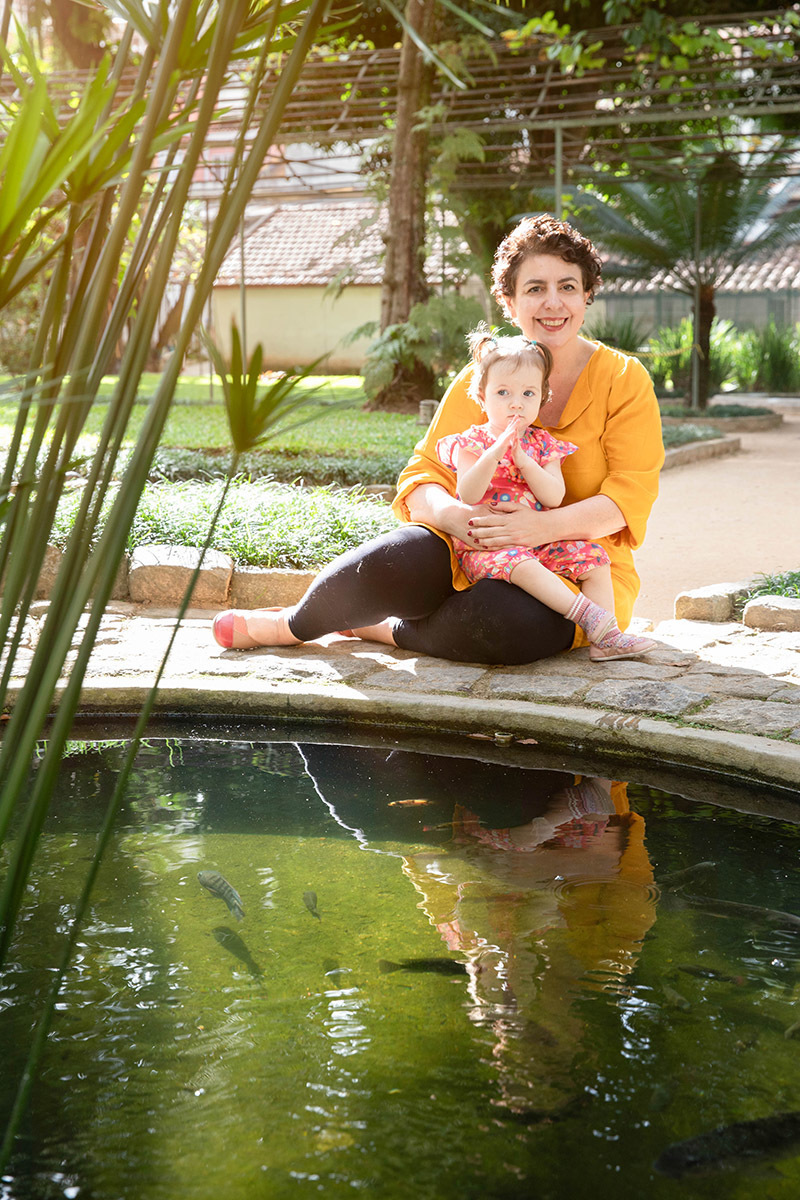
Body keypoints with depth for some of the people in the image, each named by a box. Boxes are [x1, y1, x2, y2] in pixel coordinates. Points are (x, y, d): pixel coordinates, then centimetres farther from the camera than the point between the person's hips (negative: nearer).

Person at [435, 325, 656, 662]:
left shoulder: (543, 445, 9)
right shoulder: (471, 443, -1)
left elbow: (555, 497, -6)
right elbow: (468, 495, -17)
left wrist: (523, 460, -16)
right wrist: (496, 451, -25)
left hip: (538, 542, 5)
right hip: (486, 545, -5)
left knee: (594, 558, -11)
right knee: (521, 565, -36)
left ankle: (605, 638, -14)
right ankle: (591, 616, -40)